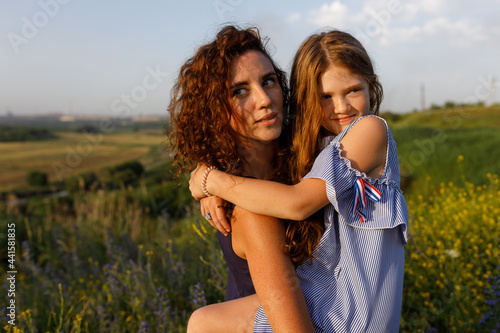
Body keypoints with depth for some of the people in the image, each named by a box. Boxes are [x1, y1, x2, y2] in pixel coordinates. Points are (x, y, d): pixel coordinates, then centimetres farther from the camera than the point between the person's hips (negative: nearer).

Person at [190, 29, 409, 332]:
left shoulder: (371, 129, -14)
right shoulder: (317, 142, 7)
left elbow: (297, 203, -23)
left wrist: (213, 180, -16)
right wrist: (215, 193, -4)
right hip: (318, 292, 7)